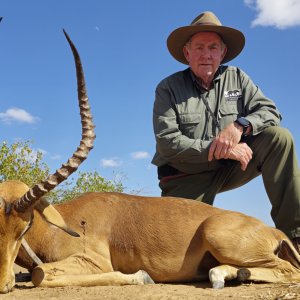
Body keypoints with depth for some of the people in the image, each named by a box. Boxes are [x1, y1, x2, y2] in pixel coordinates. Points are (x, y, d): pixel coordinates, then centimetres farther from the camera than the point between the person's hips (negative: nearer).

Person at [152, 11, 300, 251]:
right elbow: (167, 142, -18)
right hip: (186, 178, -2)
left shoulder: (236, 78, 3)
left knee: (279, 137, -18)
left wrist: (240, 125, -25)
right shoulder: (168, 88, -7)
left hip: (229, 168, 3)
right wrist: (220, 149, -24)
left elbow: (269, 110, -3)